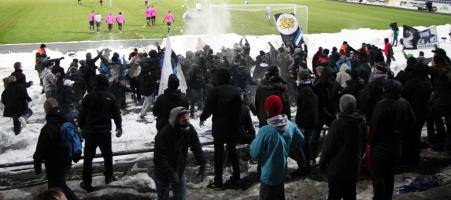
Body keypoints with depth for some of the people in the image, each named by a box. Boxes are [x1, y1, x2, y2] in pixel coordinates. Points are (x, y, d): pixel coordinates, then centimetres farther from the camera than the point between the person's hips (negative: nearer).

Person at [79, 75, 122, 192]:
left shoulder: (88, 97, -3)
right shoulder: (111, 98, -3)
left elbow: (82, 114, 3)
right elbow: (116, 114, 2)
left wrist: (82, 128, 16)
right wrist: (119, 127, 16)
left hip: (90, 131, 0)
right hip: (105, 131, 0)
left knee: (88, 157, 5)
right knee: (107, 155, 19)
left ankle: (87, 182, 5)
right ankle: (108, 177, 29)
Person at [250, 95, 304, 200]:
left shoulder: (265, 131, -28)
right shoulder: (291, 126, -12)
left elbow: (255, 154, -17)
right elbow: (300, 142, 6)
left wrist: (255, 141, -1)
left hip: (269, 176, -5)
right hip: (282, 172, 5)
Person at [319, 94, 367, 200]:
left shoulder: (337, 124, -20)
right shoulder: (361, 123, -2)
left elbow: (328, 146, -14)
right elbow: (364, 145, 10)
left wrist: (322, 163, -2)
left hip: (337, 167, -5)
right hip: (354, 167, 5)